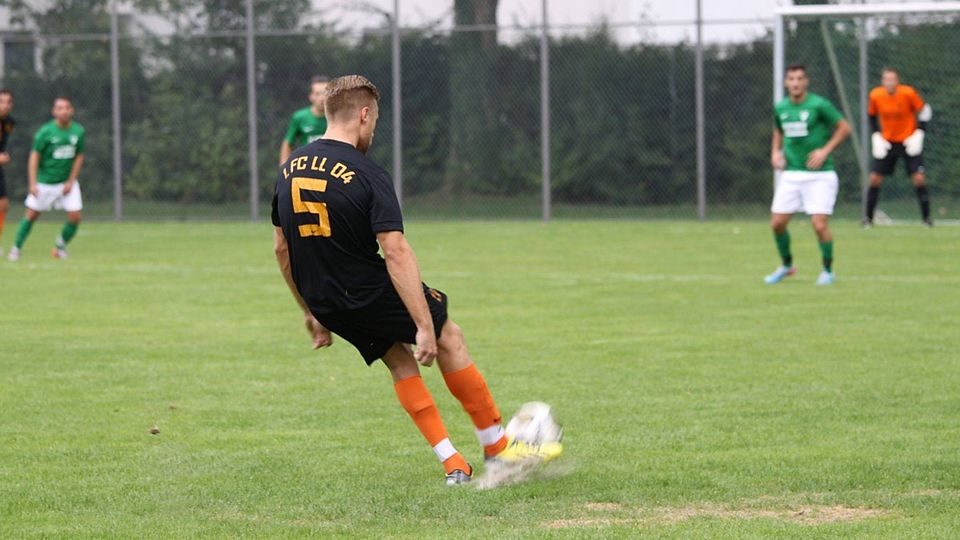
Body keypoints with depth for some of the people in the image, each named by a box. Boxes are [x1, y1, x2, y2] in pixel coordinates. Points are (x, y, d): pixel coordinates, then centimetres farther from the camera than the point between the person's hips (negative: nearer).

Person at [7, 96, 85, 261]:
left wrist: (71, 181, -3)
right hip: (44, 182, -2)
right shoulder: (45, 131, -14)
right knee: (32, 214, 0)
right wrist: (33, 184, -20)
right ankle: (16, 248, 14)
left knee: (75, 217, -7)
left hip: (67, 182, 2)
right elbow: (34, 156, -12)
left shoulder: (78, 131, -5)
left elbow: (79, 157, 4)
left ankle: (61, 246, 17)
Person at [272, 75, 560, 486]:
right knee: (448, 337, 16)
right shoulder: (368, 177, -17)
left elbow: (281, 248, 12)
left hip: (325, 304, 6)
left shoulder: (290, 169, 4)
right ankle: (496, 447, 25)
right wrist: (424, 326, -23)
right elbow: (395, 253, -23)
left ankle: (453, 465, 14)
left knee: (400, 360, 21)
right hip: (370, 295, -6)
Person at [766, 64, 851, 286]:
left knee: (819, 224, -13)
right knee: (777, 222, 1)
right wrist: (776, 152, 8)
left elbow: (844, 128, -5)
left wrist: (825, 151, -13)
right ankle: (787, 265, 24)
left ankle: (828, 270, 8)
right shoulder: (781, 108, 6)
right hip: (791, 174, 5)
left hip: (819, 175, -5)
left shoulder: (819, 105, -10)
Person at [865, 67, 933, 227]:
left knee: (919, 178, -12)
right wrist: (876, 136, -2)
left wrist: (919, 134, -13)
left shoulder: (908, 93, -16)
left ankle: (926, 217, 1)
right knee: (875, 178, -4)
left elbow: (924, 111, -5)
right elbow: (872, 116, 9)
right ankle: (868, 217, 10)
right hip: (887, 142, 2)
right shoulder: (875, 95, -9)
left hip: (908, 141, -2)